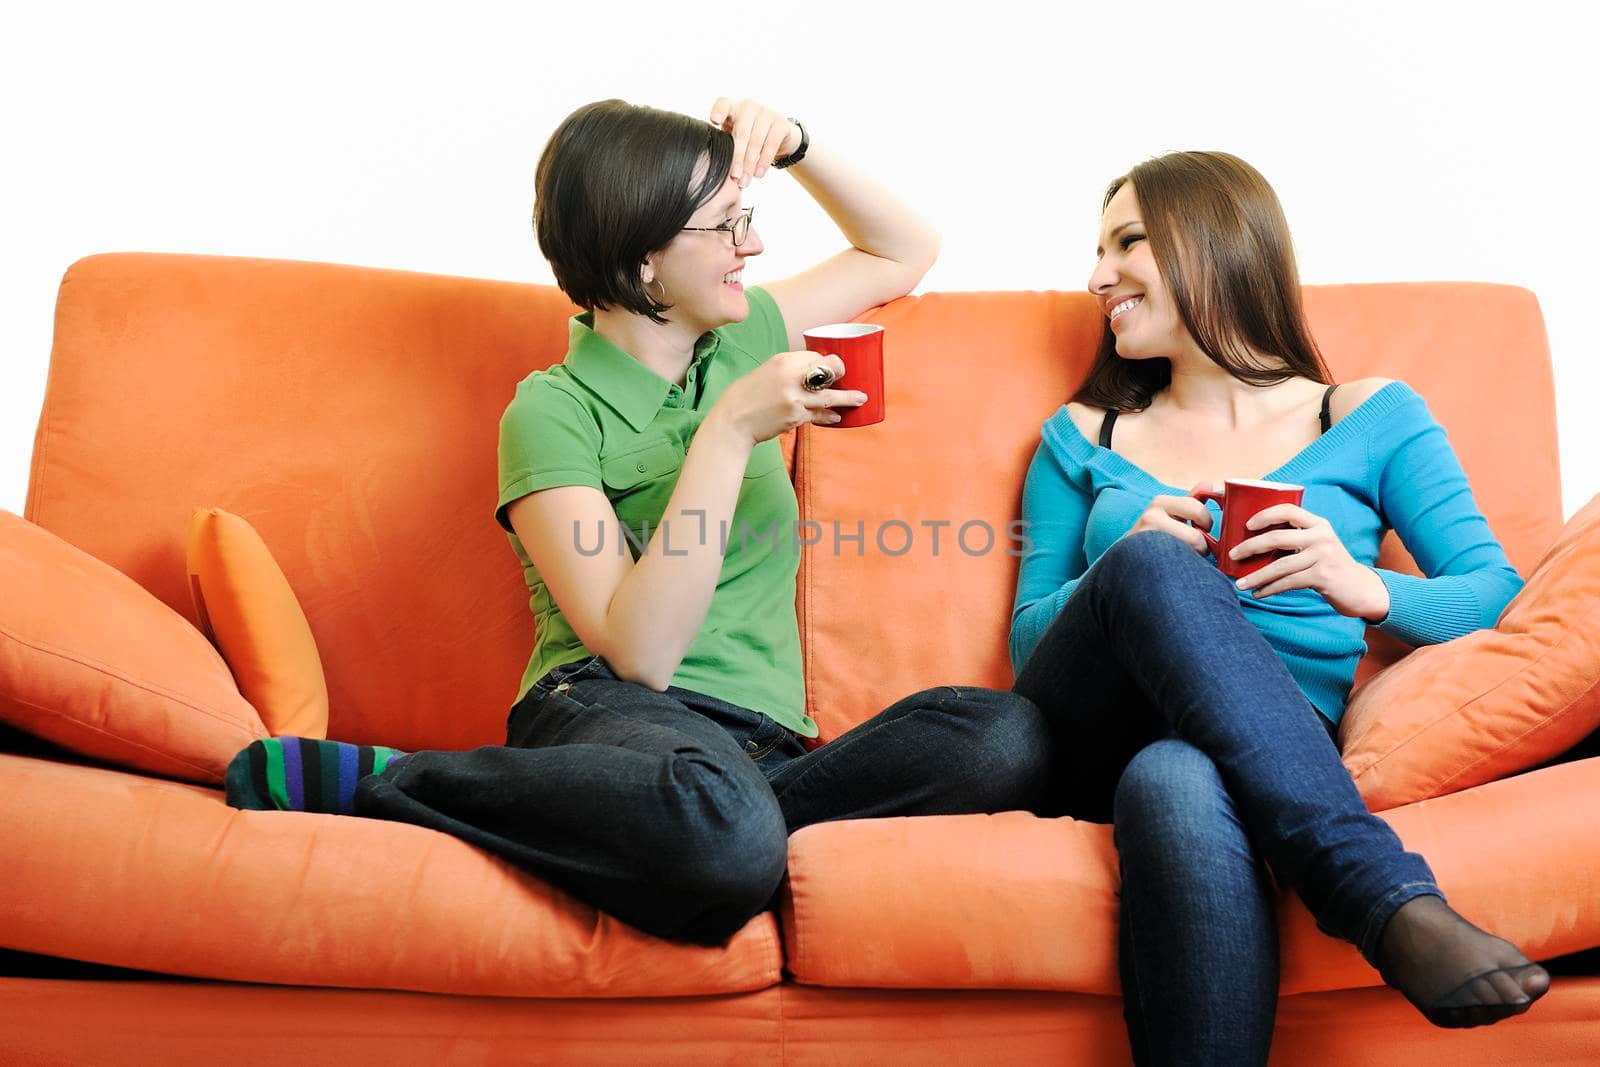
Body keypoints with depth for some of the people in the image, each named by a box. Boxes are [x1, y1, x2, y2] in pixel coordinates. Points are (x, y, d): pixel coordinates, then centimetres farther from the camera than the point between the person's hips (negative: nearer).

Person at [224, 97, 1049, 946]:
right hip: (608, 710, -5)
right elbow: (638, 652, -15)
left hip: (761, 740, 6)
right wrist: (727, 434, -17)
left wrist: (792, 146, 13)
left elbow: (906, 252, 31)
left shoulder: (742, 338, 17)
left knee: (1008, 737, -26)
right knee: (726, 846, -44)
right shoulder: (552, 414, -3)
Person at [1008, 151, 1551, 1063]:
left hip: (1276, 749, -2)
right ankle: (1391, 901, -40)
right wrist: (1131, 565, -5)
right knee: (1152, 563, -32)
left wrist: (1364, 588, -14)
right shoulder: (1085, 438, 23)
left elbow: (1498, 593, 7)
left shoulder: (1371, 419, 17)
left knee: (1178, 784, -40)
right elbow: (1029, 638, 16)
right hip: (1088, 743, 2)